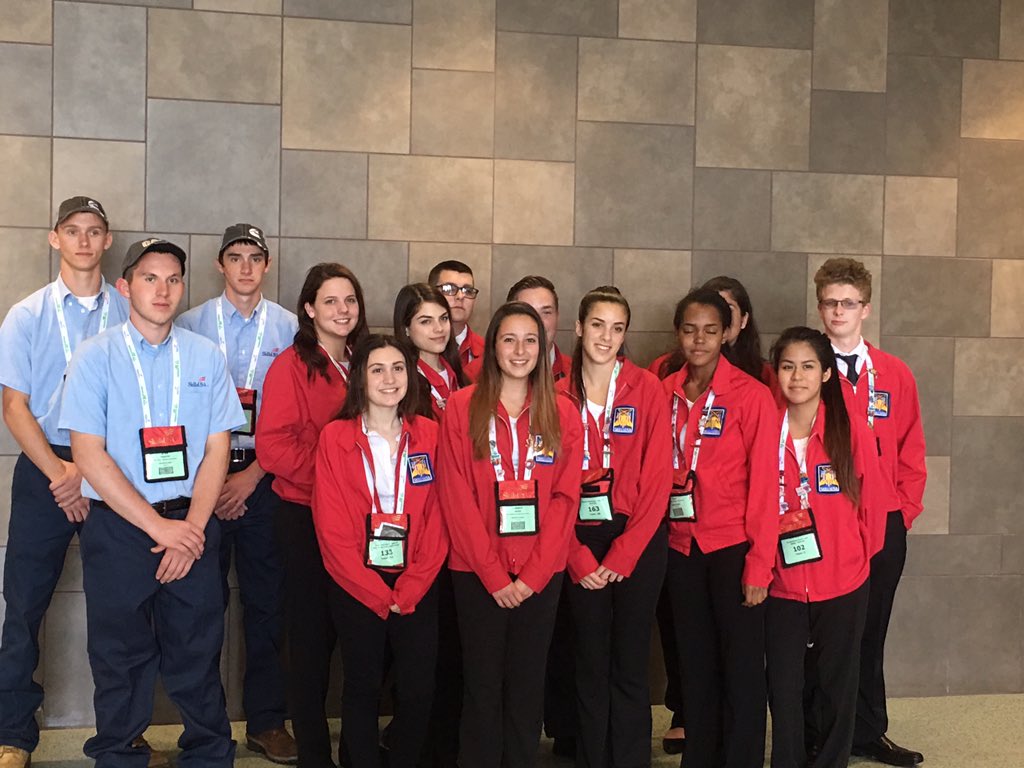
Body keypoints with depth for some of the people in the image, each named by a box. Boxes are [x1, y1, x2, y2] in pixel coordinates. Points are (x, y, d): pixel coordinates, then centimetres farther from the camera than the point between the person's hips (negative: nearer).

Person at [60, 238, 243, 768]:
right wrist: (160, 527, -12)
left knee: (198, 654, 8)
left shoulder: (206, 357, 5)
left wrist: (191, 528, -8)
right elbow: (89, 455, -8)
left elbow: (217, 449, 4)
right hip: (117, 529, -1)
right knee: (120, 657, 9)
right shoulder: (95, 358, -2)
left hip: (192, 525, 2)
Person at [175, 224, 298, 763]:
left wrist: (253, 474, -5)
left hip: (265, 474, 0)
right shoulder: (192, 324, 4)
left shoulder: (288, 328, 4)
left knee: (265, 598, 3)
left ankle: (266, 721, 12)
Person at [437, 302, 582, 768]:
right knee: (482, 684, 5)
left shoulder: (562, 414, 4)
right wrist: (494, 574, -11)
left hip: (541, 574, 2)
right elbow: (456, 498, -6)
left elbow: (565, 498, 0)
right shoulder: (462, 407, -3)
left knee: (527, 684, 10)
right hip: (477, 572, -2)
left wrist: (532, 573, -9)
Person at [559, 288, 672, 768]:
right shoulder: (559, 395, 1)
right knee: (590, 664, 8)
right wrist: (580, 559, -9)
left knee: (629, 665, 3)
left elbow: (657, 479, -7)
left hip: (637, 539, -1)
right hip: (580, 542, 1)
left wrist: (621, 557, -12)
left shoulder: (646, 389, -3)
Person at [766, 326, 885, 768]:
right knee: (783, 686, 10)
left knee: (837, 685, 12)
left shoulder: (852, 432, -9)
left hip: (842, 585, -1)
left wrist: (857, 557, 2)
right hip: (782, 585, 2)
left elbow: (871, 503, -2)